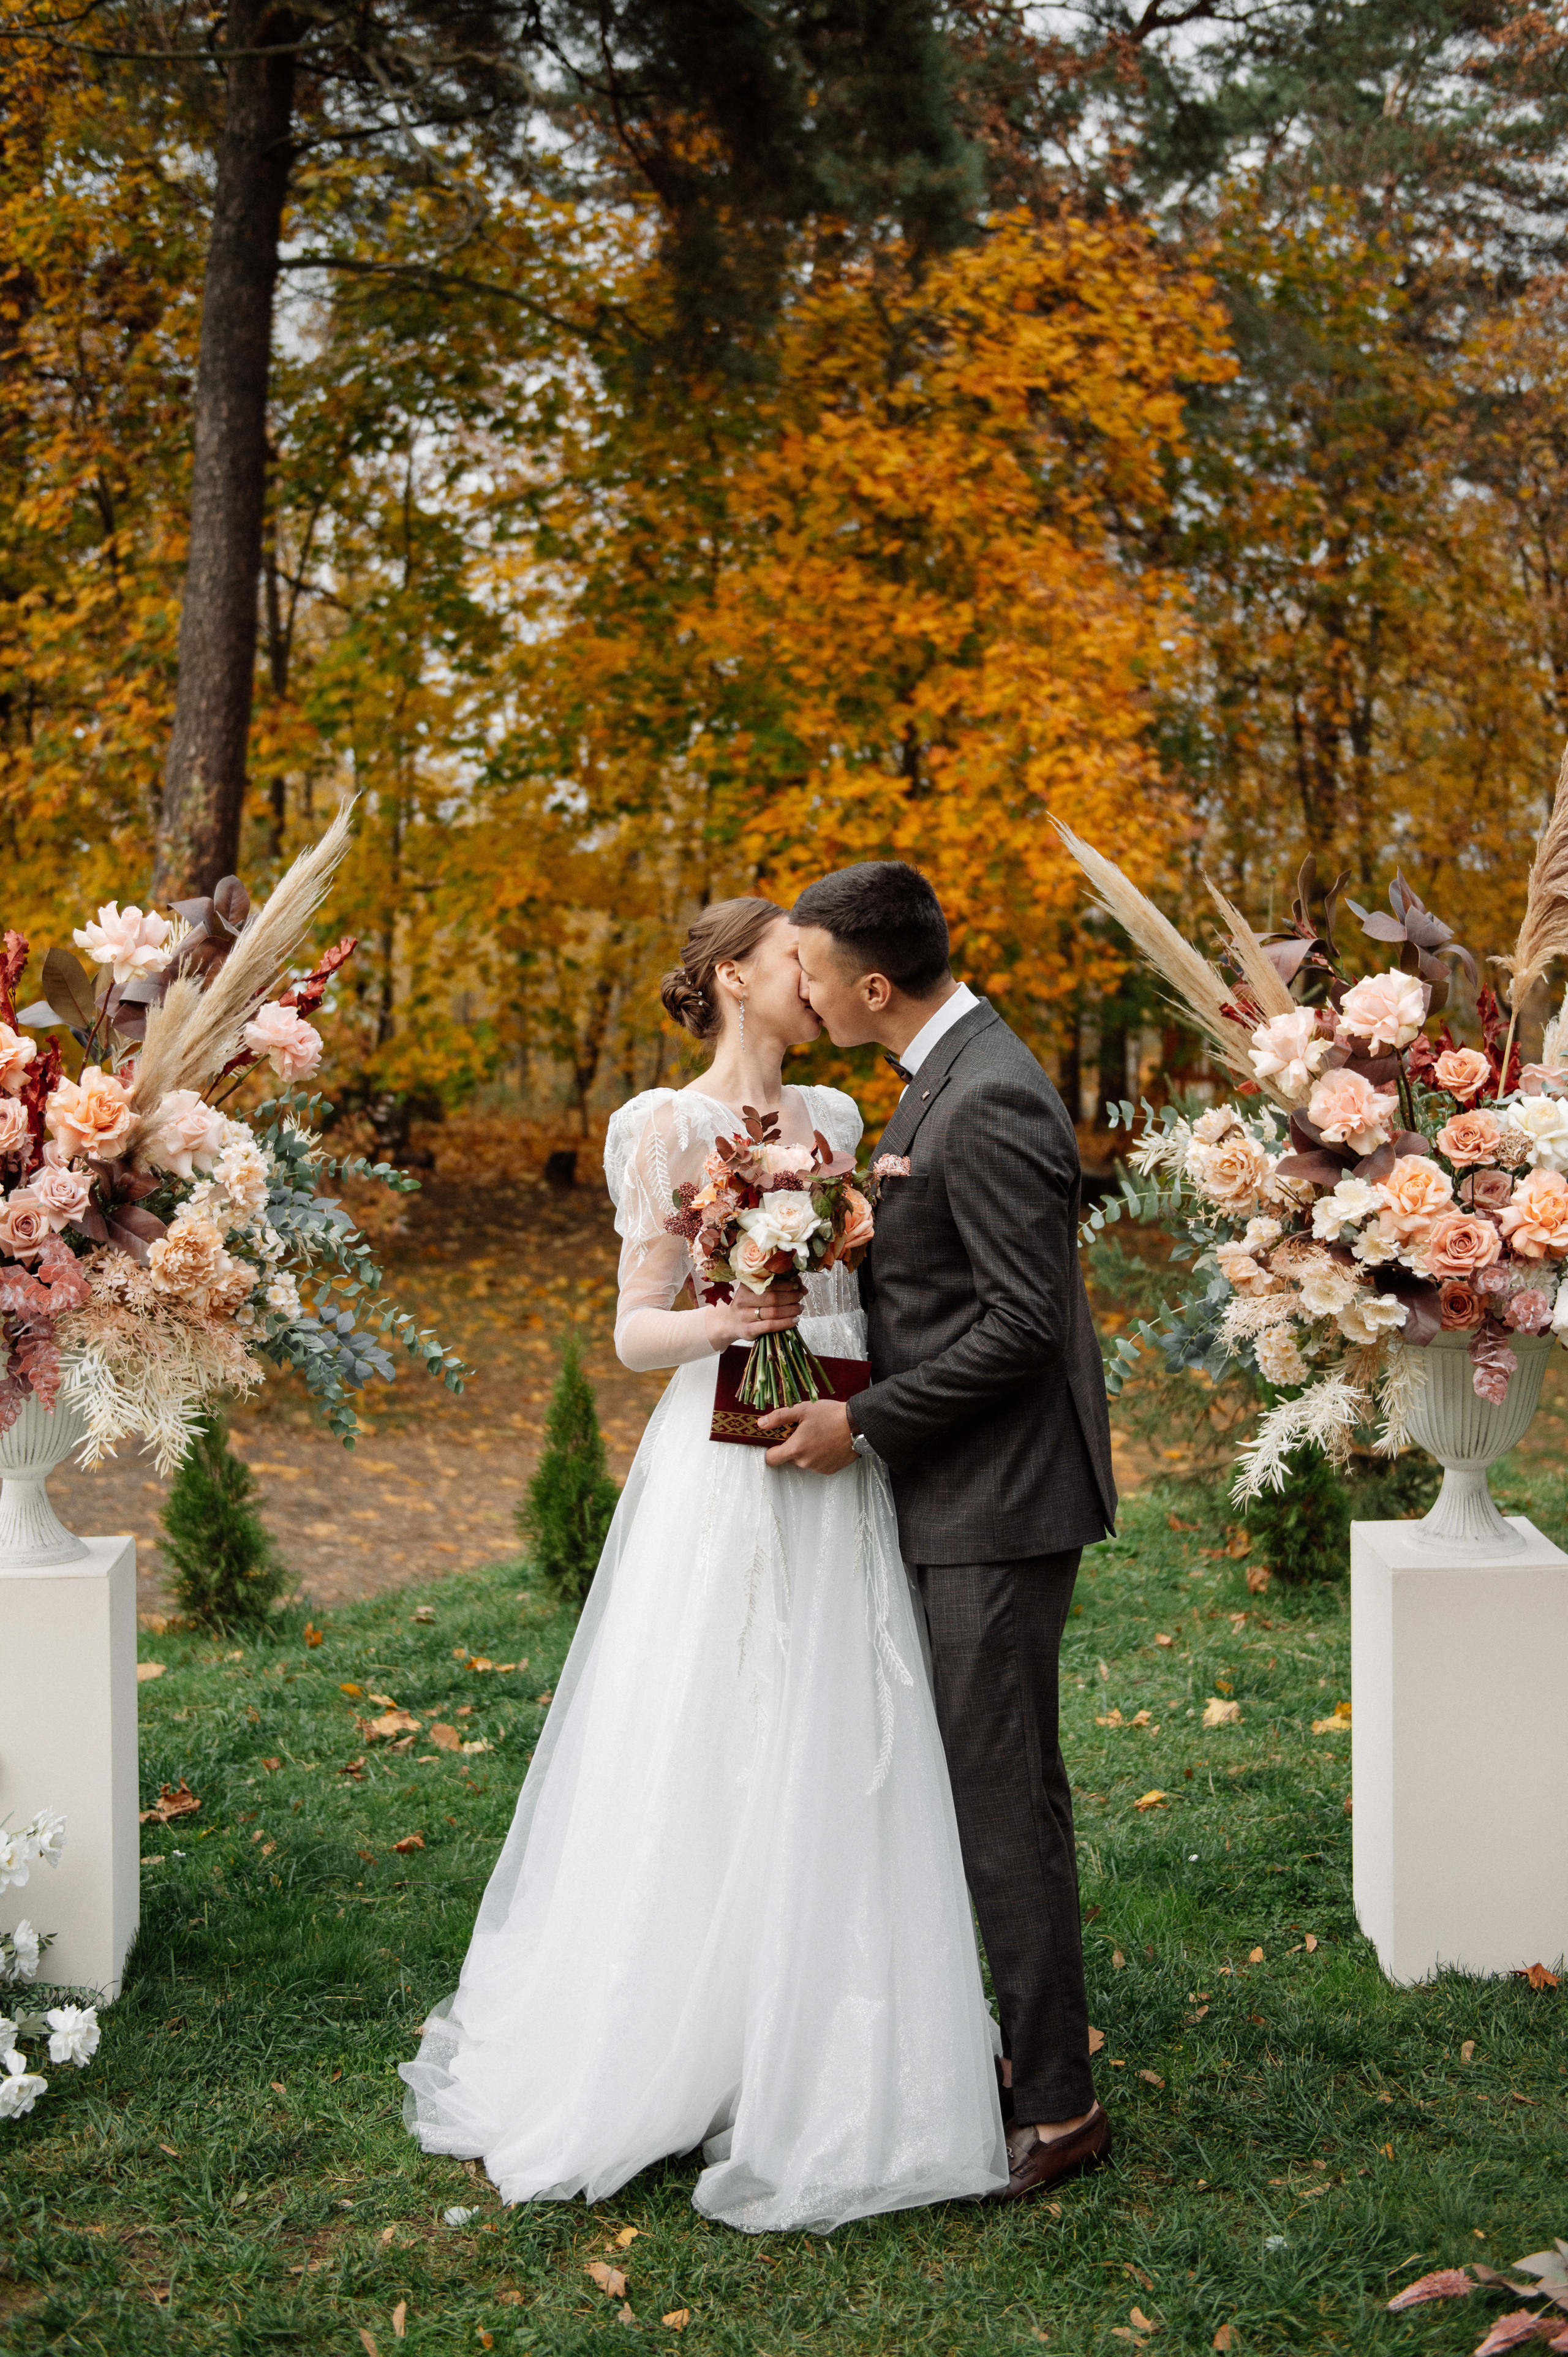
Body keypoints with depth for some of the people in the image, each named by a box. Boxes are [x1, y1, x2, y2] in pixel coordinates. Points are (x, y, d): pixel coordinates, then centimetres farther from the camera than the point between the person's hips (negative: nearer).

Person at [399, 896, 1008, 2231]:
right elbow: (635, 1332, -5)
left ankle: (821, 2066, 20)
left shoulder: (833, 1118, 14)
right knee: (700, 1770, -1)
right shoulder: (667, 1128, -3)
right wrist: (720, 1320, -24)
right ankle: (670, 2058, 14)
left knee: (838, 1770, 8)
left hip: (840, 1477, 6)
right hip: (724, 1475, -6)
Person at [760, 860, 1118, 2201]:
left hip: (997, 1500, -10)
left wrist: (863, 1424, -18)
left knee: (1005, 1798, -3)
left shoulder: (988, 1102, -20)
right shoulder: (943, 1077, 12)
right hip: (959, 1491, 10)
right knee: (966, 1783, 17)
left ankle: (1056, 2107, 9)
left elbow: (1023, 1319, -23)